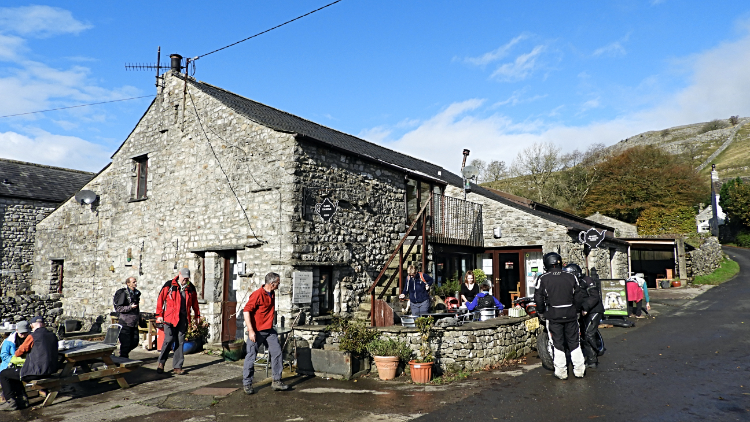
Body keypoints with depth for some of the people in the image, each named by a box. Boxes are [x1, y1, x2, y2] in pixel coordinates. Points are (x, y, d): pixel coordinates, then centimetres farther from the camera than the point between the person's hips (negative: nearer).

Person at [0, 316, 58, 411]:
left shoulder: (32, 336, -11)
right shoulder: (53, 336, 8)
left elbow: (18, 353, -1)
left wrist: (16, 353, 23)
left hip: (36, 372, -8)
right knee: (15, 372, 31)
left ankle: (11, 402, 11)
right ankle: (22, 399, 25)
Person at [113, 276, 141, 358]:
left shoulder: (137, 293, 13)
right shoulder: (124, 293, -10)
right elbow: (118, 308, -13)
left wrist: (139, 319, 23)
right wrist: (130, 307, -22)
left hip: (134, 323, 7)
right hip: (125, 323, -7)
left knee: (135, 342, 9)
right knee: (126, 343, -3)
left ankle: (124, 353, 31)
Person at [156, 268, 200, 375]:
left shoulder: (191, 288, 12)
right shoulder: (169, 285, 1)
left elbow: (195, 303, 21)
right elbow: (160, 299, 1)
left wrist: (197, 316, 22)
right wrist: (159, 315, -3)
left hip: (183, 319, 3)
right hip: (170, 318, -3)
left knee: (180, 342, 5)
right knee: (169, 340, -9)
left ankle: (177, 367, 11)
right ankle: (161, 363, 12)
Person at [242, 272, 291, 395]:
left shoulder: (272, 294, 9)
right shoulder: (257, 295, -16)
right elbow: (246, 311, -19)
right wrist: (251, 330, -23)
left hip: (269, 330, 8)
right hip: (257, 331, -8)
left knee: (277, 352, 4)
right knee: (251, 356, 0)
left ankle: (276, 381, 13)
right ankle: (247, 384, 13)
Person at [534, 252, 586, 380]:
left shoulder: (543, 279, -6)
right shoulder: (571, 277, 3)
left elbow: (538, 298, -7)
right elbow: (578, 297, 7)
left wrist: (542, 312, 8)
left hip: (553, 315, -2)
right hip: (571, 314, 3)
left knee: (557, 344, 5)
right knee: (574, 342, 12)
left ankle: (561, 372, 10)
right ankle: (579, 370, 18)